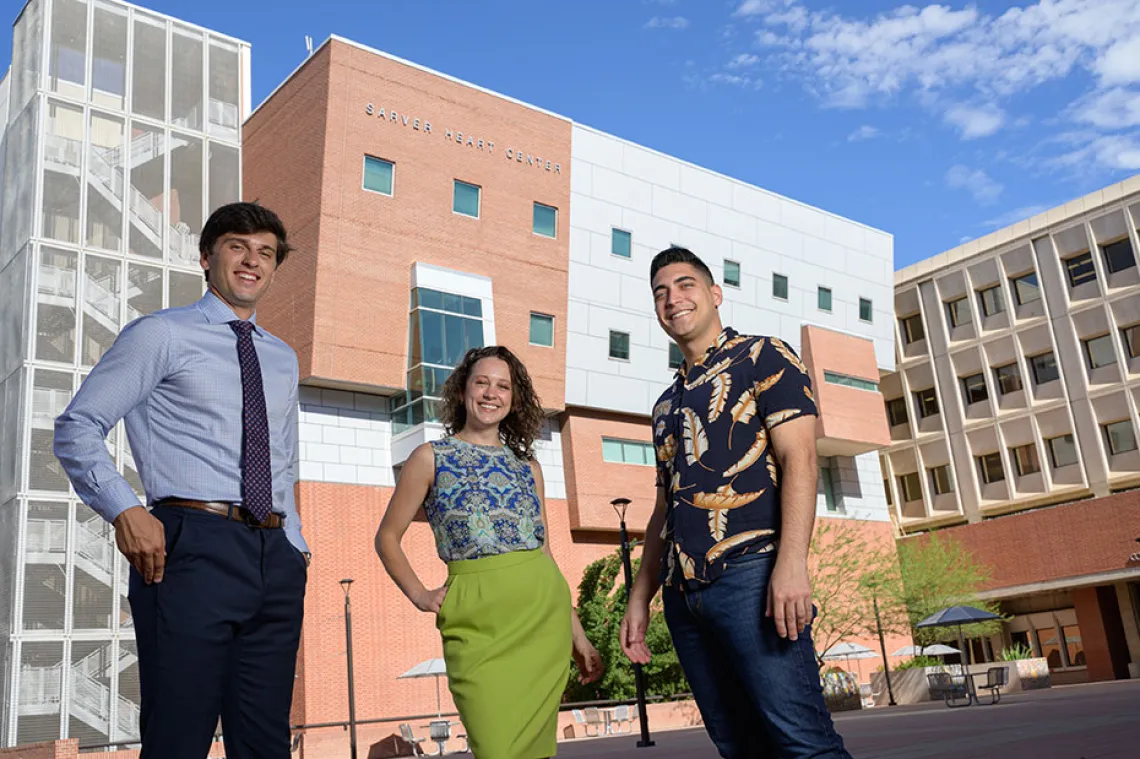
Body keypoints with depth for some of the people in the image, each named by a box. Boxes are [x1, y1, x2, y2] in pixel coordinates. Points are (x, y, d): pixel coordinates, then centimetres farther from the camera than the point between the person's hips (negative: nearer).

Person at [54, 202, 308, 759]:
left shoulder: (282, 358, 21)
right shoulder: (161, 334, 4)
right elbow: (77, 428, -2)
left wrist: (296, 547, 14)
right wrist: (124, 512, -15)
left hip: (274, 557, 6)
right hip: (194, 546, -5)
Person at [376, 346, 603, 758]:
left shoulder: (528, 467, 15)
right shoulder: (431, 457, 6)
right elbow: (388, 538, 10)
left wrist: (577, 634, 14)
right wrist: (420, 595, -4)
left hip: (543, 615, 3)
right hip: (479, 622, -3)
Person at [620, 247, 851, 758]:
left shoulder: (763, 358, 5)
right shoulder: (667, 403, 24)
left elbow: (798, 459, -8)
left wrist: (792, 564, -21)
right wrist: (640, 597, 17)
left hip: (749, 575, -7)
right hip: (682, 594, 7)